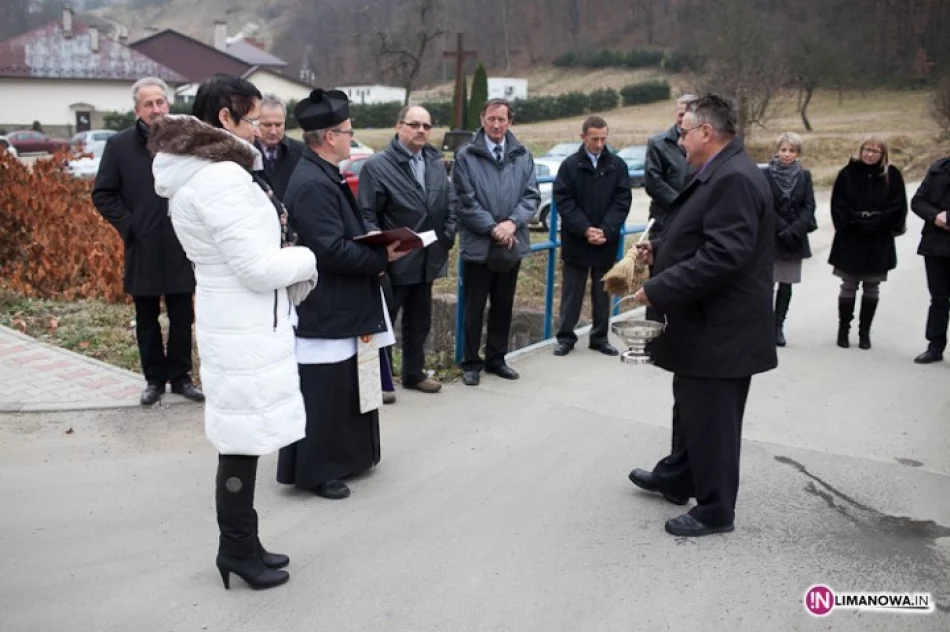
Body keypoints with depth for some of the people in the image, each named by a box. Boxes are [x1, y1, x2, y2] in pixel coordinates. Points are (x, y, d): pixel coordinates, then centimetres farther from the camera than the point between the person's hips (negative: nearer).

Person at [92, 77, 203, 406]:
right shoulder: (119, 145, 0)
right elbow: (102, 194, 2)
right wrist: (128, 225, -7)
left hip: (181, 247, 0)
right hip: (143, 248, 0)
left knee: (182, 317, 7)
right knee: (147, 319, 10)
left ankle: (181, 376, 20)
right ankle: (154, 378, 22)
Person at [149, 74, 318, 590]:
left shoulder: (197, 172, 12)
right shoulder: (221, 177, -20)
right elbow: (259, 266, -22)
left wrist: (287, 262, 5)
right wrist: (305, 258, -4)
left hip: (236, 321, 10)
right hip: (244, 329, -10)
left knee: (241, 441, 18)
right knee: (243, 442, 3)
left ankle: (240, 545, 30)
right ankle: (238, 549, 18)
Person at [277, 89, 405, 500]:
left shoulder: (324, 176, 10)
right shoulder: (312, 184, -22)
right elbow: (332, 250, -26)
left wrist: (378, 249, 0)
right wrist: (382, 257, -17)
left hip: (341, 305, 11)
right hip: (325, 309, -11)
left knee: (343, 388, 20)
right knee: (322, 392, 1)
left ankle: (343, 457, 34)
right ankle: (315, 471, 14)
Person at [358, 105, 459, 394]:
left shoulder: (436, 163, 8)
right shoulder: (377, 165, -11)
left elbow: (451, 203, 16)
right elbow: (366, 216, -13)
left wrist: (447, 238, 4)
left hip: (427, 260, 6)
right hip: (393, 261, -6)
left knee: (419, 322, 17)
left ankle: (414, 373, 32)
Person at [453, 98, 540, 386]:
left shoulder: (523, 156, 5)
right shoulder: (466, 156, -5)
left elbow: (532, 196, 2)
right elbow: (465, 201, -9)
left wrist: (513, 223, -14)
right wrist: (492, 228, -15)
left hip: (513, 244, 4)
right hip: (478, 245, -4)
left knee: (503, 306, 14)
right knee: (474, 308, 5)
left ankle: (496, 358, 28)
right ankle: (471, 363, 17)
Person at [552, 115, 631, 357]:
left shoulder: (618, 165, 2)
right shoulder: (570, 165, -1)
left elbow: (622, 201, -2)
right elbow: (563, 201, -6)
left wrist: (605, 230, -14)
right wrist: (585, 229, -15)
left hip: (607, 242, 1)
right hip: (576, 241, -1)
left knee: (603, 292, 10)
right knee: (571, 292, 6)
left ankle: (600, 337, 20)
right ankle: (566, 337, 14)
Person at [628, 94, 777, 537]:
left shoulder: (734, 178, -21)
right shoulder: (720, 174, 13)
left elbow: (723, 255, -29)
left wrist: (659, 290, -25)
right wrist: (659, 250, 8)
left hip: (721, 329, -10)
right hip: (706, 322, 10)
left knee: (711, 419, 2)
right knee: (693, 411, 23)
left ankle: (716, 511, 16)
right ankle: (677, 479, 40)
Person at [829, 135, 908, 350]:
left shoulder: (892, 175, 1)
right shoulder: (848, 173, -1)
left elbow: (897, 206, -2)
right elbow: (838, 203, -3)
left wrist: (876, 220, -14)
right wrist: (853, 219, -15)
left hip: (879, 241, 1)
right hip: (850, 239, -1)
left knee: (872, 288, 8)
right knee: (848, 286, 6)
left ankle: (865, 331, 18)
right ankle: (843, 329, 16)